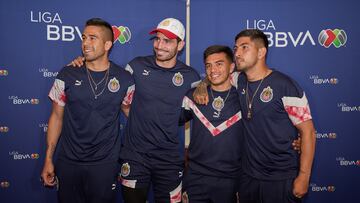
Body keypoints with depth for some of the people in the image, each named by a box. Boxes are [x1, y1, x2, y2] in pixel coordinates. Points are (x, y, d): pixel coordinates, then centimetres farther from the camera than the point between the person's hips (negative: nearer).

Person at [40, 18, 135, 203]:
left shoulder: (124, 80, -6)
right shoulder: (67, 75, -4)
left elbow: (129, 112, 7)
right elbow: (57, 116, 2)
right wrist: (48, 159, 2)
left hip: (106, 163, 0)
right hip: (68, 162, 1)